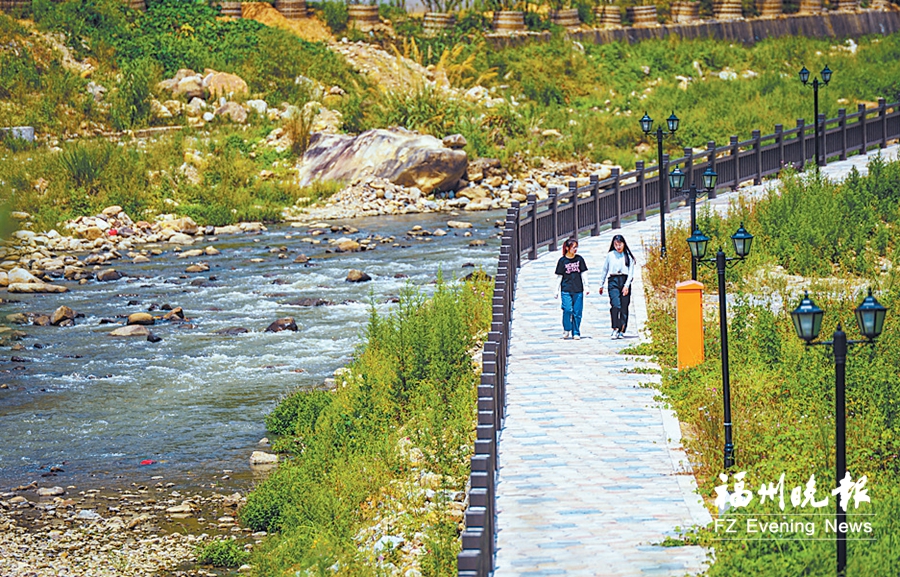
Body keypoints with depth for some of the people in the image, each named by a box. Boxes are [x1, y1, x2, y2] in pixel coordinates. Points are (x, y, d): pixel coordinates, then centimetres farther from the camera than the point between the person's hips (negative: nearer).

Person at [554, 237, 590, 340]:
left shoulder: (579, 259, 7)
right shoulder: (562, 261, 0)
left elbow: (583, 273, 11)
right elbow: (559, 277, 3)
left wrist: (586, 286, 6)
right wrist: (557, 291, 3)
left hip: (578, 290, 2)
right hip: (566, 290, -2)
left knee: (577, 312, 1)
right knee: (568, 309, -16)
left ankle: (576, 333, 10)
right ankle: (566, 330, 3)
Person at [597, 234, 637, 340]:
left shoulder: (628, 256, 5)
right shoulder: (610, 255, 8)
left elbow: (631, 272, 1)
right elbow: (604, 270, 16)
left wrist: (626, 285, -9)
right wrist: (601, 285, 19)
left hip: (625, 281, 1)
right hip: (613, 281, -1)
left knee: (624, 307, 1)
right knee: (615, 305, -18)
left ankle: (621, 331, 8)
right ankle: (615, 329, -18)